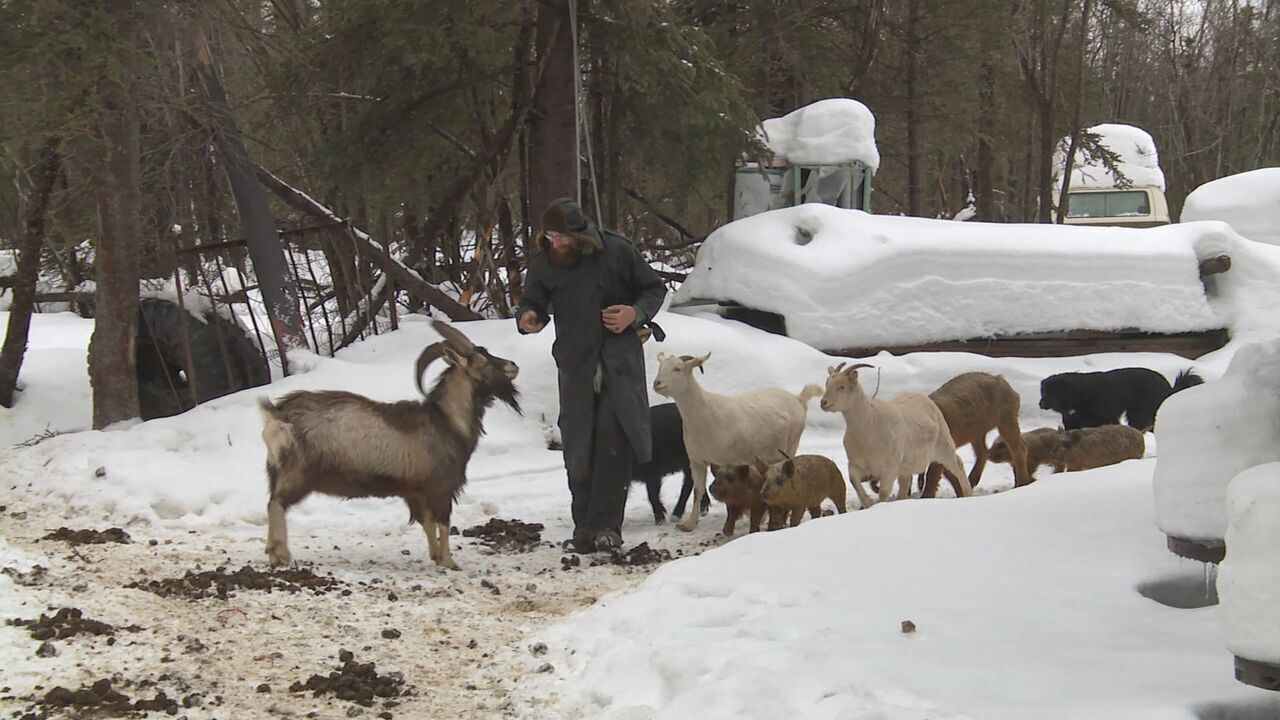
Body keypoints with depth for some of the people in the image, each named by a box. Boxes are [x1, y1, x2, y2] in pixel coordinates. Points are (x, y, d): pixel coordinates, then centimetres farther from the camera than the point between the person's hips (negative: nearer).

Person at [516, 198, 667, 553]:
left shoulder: (617, 252, -6)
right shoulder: (544, 264, 0)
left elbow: (654, 289, 6)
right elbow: (533, 302, 10)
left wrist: (635, 313, -14)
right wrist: (528, 318, -15)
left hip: (620, 362, -3)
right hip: (576, 367, 3)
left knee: (615, 442, -13)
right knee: (578, 450, 4)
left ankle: (605, 525, -9)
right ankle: (584, 528, 13)